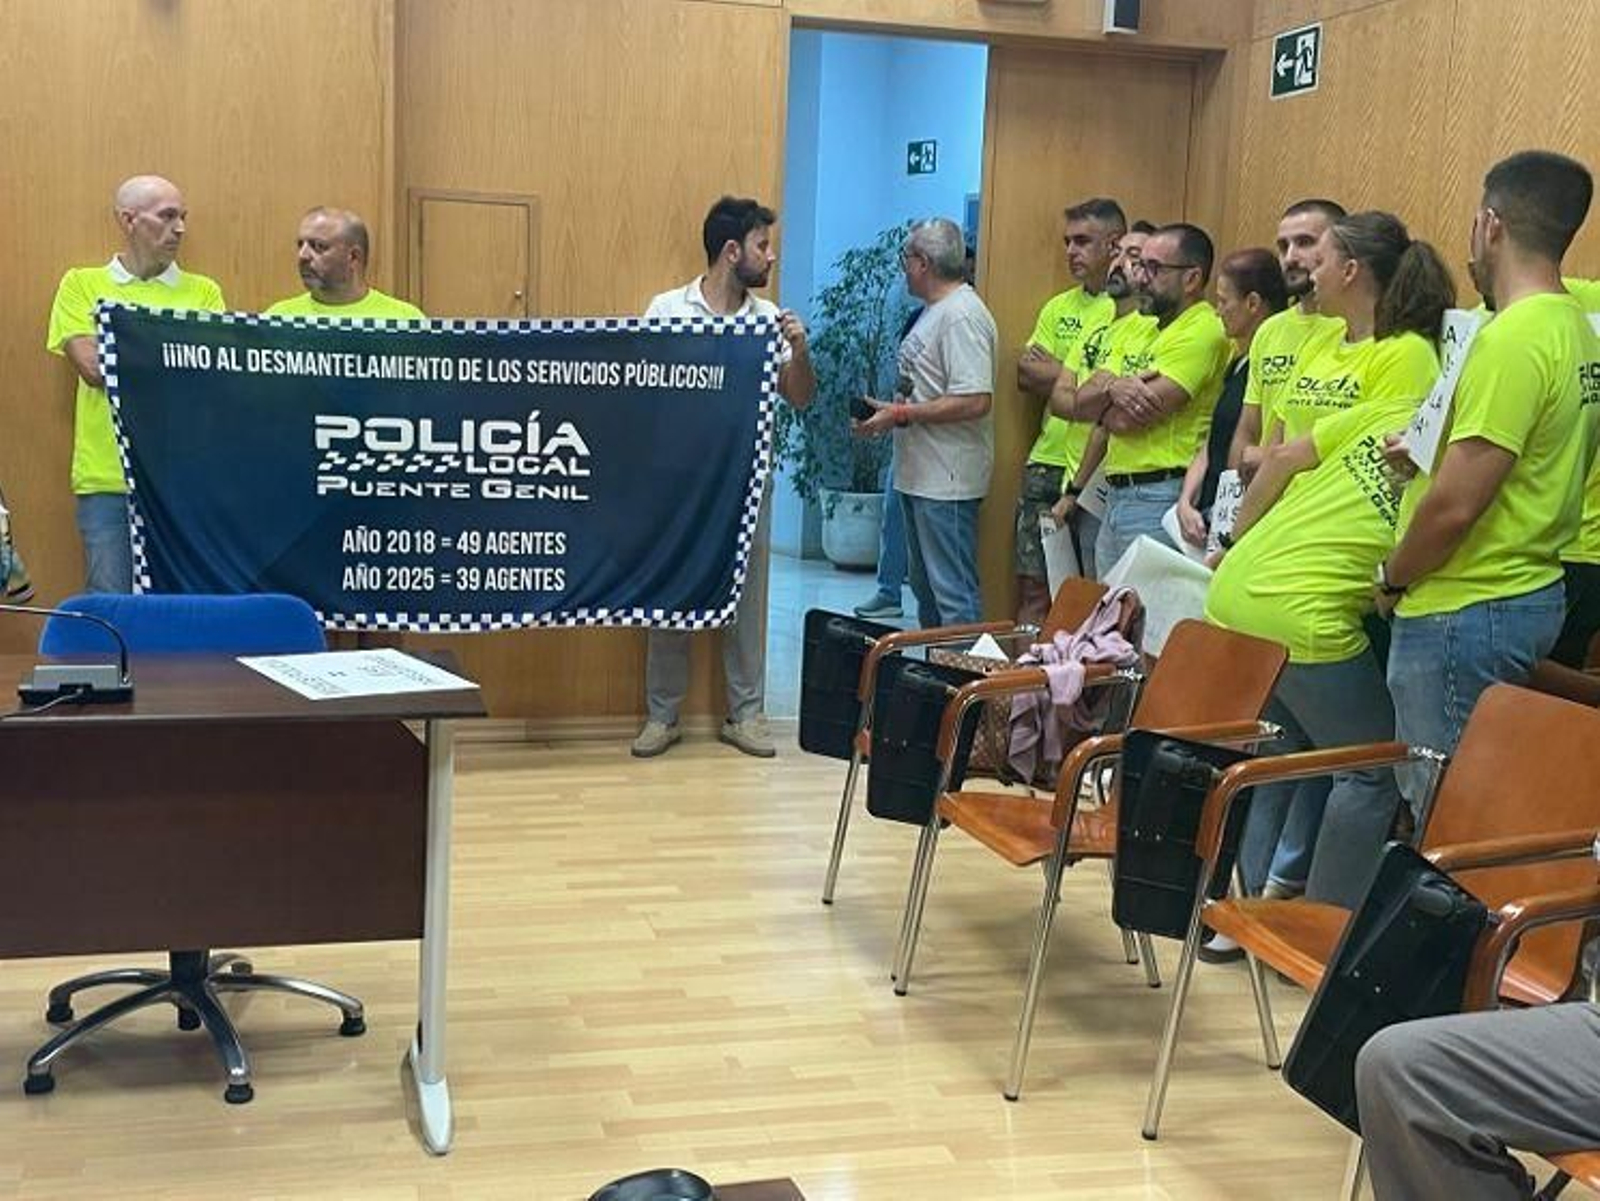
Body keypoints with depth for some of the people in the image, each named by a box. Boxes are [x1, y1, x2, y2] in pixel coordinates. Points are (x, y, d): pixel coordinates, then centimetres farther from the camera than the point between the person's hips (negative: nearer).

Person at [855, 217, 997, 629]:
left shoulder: (961, 315, -17)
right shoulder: (932, 312, 16)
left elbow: (975, 402, -25)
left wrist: (901, 414, -19)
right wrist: (890, 410, 7)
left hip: (947, 482, -11)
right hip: (920, 475, 11)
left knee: (954, 594, -8)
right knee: (926, 588, 18)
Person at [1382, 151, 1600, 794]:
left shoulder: (1513, 339, -20)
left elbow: (1455, 505, -23)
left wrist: (1392, 577, -7)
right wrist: (1429, 454, 14)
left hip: (1465, 613, -10)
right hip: (1533, 592, 10)